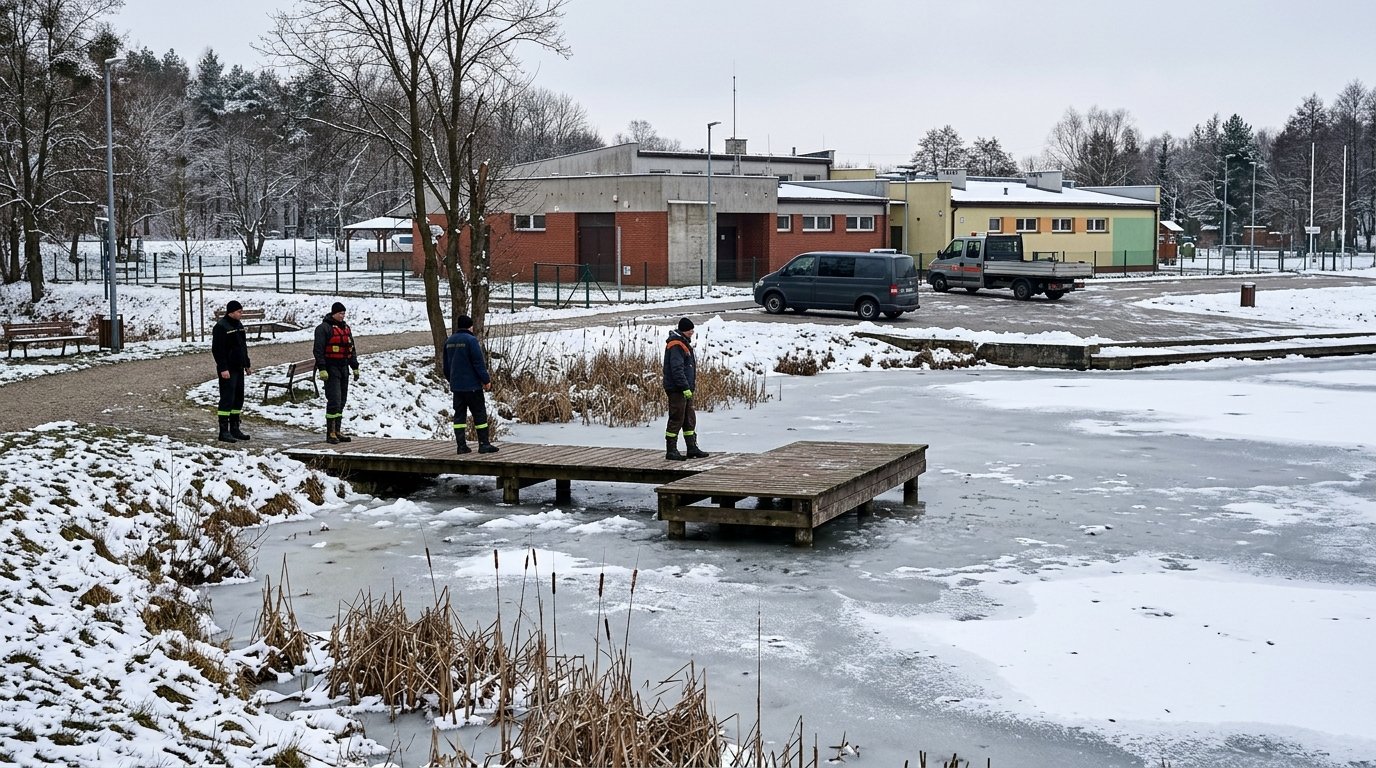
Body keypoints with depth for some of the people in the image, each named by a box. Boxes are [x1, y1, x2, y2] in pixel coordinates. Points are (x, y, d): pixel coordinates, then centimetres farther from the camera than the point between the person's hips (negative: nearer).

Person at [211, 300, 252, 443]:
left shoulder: (238, 325, 14)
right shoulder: (221, 326, -13)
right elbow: (217, 349, -18)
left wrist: (247, 364, 20)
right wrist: (223, 368, -22)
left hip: (239, 369, 9)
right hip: (227, 370, -9)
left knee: (238, 398, 12)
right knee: (227, 399, -8)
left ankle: (234, 428, 19)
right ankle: (224, 431, -6)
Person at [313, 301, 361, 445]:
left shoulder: (346, 328, 16)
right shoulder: (324, 328, -8)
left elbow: (352, 349, 22)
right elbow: (318, 350, -13)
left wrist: (355, 367, 17)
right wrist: (322, 369, -19)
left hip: (343, 368, 8)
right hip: (331, 369, -8)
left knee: (342, 401, 10)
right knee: (334, 401, -12)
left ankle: (337, 431, 17)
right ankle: (330, 434, -8)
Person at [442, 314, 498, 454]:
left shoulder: (449, 341, 11)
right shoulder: (471, 340, -12)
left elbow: (446, 365, 18)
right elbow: (479, 363, -14)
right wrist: (486, 380, -7)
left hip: (456, 385, 7)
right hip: (472, 385, -7)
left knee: (459, 414, 8)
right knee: (479, 413, 0)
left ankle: (461, 445, 5)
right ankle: (484, 444, 0)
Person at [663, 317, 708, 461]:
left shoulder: (684, 343, 18)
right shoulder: (676, 345, -15)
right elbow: (677, 369, -22)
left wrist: (690, 386, 20)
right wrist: (685, 387, -23)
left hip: (686, 390, 10)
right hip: (677, 389, -10)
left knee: (690, 419, 13)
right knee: (677, 419, -6)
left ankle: (692, 449, 19)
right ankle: (671, 451, -2)